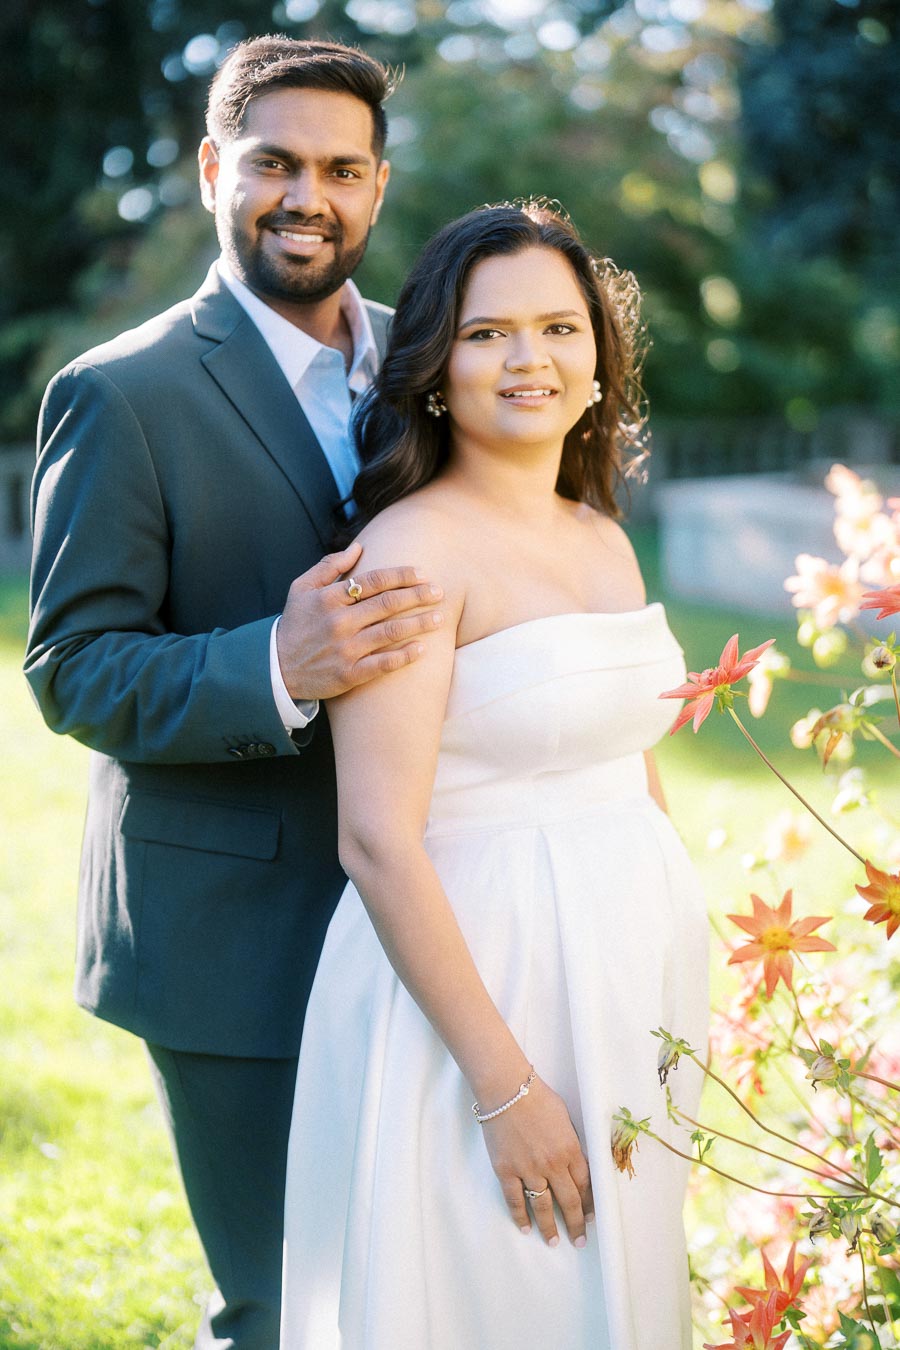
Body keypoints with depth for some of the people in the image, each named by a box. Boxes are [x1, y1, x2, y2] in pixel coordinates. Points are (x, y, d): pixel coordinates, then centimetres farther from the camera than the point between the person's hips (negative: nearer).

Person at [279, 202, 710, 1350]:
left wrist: (680, 991, 14)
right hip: (474, 980, -7)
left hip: (629, 980, 7)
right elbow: (378, 842, -20)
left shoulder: (604, 539, 9)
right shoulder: (413, 545, -15)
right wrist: (506, 1085, -21)